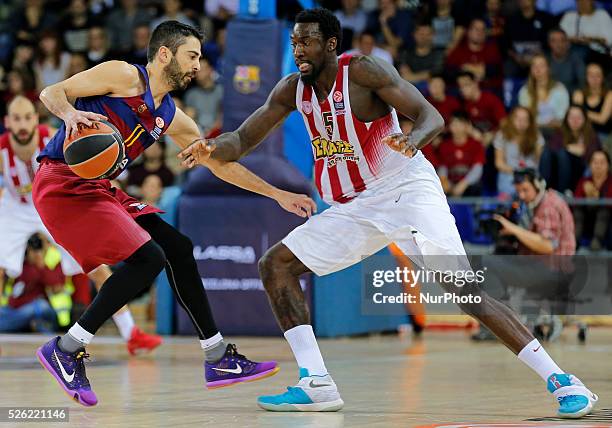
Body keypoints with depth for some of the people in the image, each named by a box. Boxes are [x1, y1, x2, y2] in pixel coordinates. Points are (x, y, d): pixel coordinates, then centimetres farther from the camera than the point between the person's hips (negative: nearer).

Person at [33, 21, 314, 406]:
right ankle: (66, 350, -11)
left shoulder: (172, 118, 15)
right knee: (147, 258, -18)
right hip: (62, 183, -9)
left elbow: (221, 164, 23)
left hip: (97, 188, 9)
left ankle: (219, 359, 15)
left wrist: (279, 195, 22)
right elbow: (52, 93, -10)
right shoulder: (124, 76, -8)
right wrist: (70, 114, -33)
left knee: (178, 248, 8)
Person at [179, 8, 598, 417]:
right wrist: (212, 149, -16)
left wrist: (414, 139, -45)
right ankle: (317, 385, -4)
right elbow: (243, 140, 7)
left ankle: (560, 381, -19)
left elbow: (432, 116, -21)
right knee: (275, 264, -2)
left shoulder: (363, 71, -15)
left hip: (406, 190, -7)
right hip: (352, 209, 7)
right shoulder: (292, 89, 3)